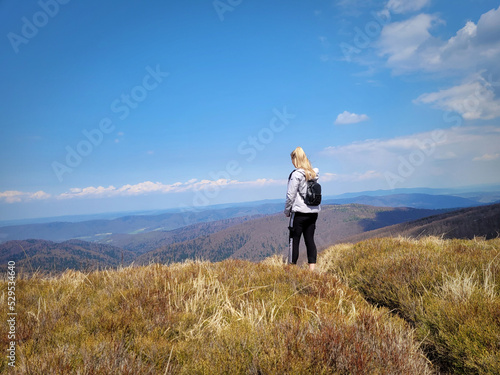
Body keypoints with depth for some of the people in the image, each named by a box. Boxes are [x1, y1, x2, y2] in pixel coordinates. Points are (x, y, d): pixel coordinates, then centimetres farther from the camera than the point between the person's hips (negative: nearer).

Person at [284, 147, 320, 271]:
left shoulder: (296, 175, -12)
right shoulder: (314, 173, 6)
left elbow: (290, 195, -10)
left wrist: (287, 211, 0)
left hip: (299, 212, -6)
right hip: (314, 212, 6)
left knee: (294, 239, 3)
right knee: (310, 239, 9)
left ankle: (292, 266, 8)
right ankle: (312, 267, 8)